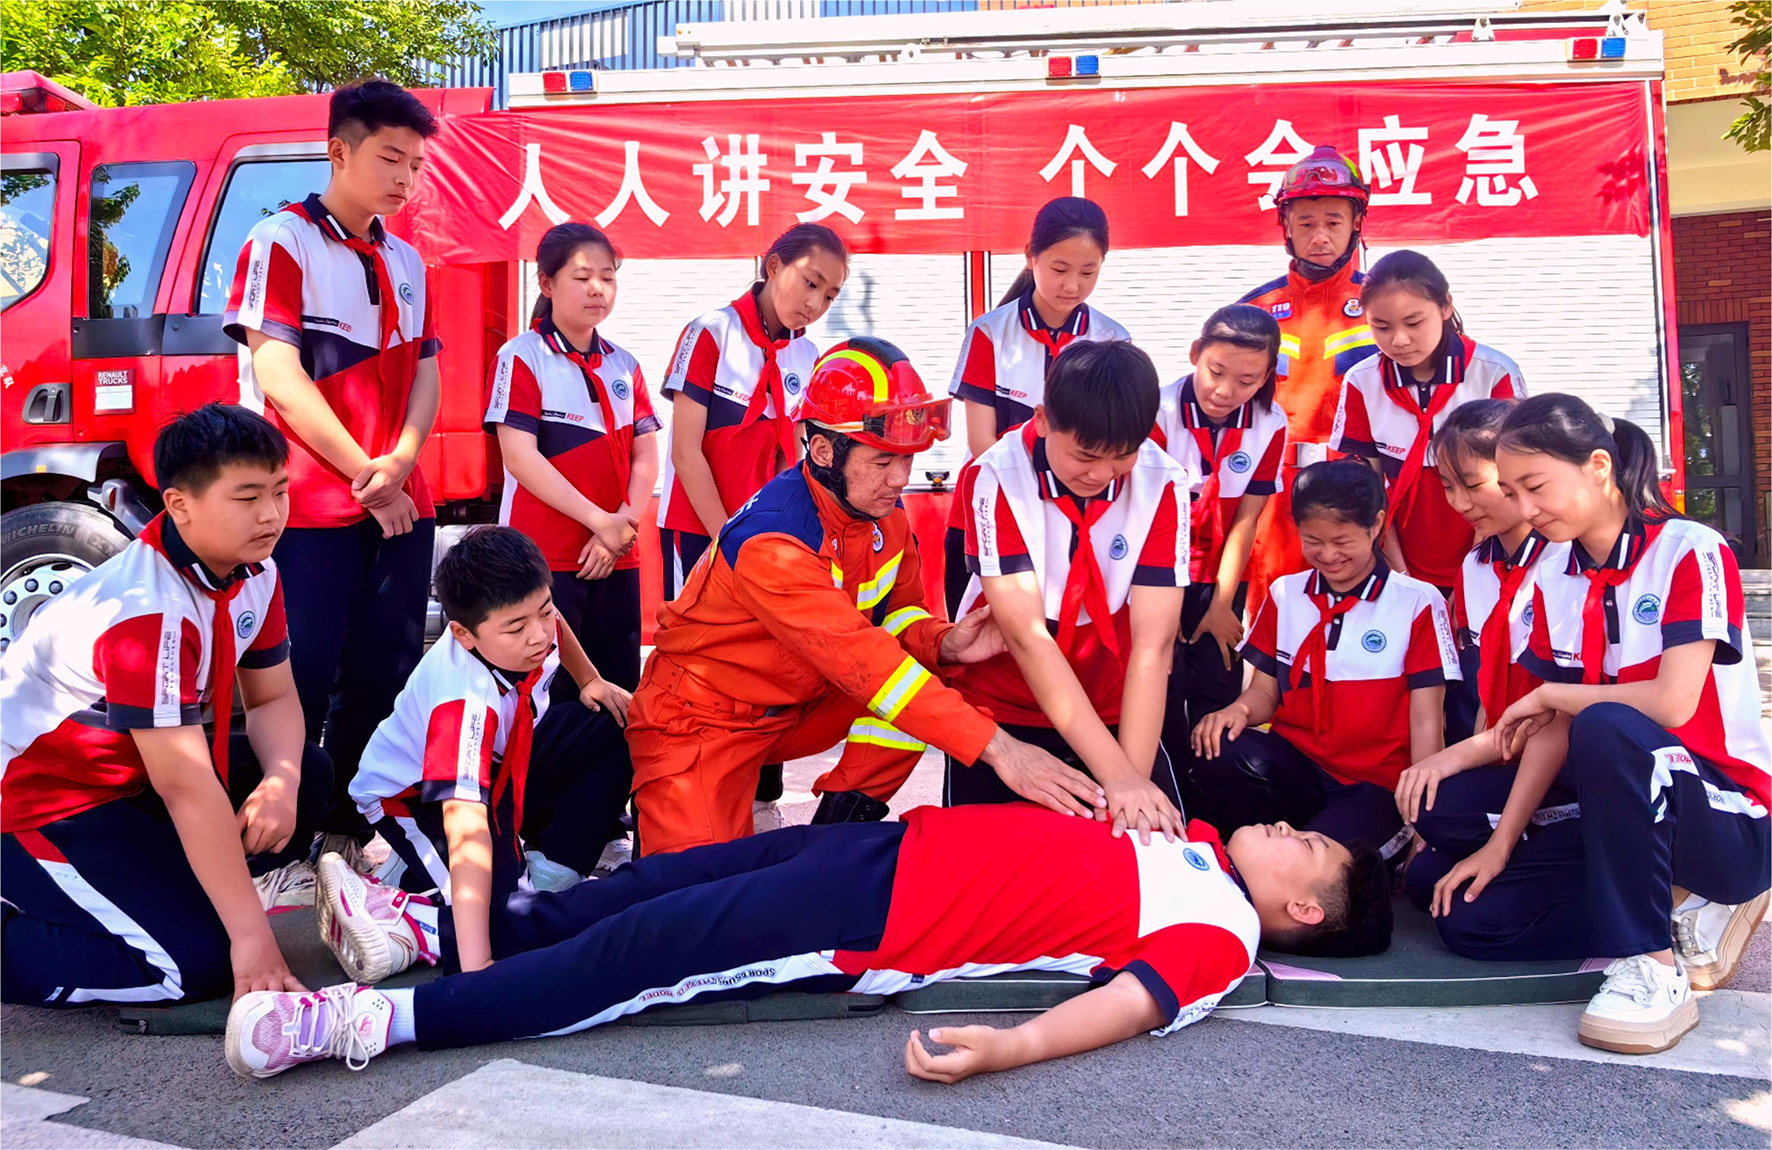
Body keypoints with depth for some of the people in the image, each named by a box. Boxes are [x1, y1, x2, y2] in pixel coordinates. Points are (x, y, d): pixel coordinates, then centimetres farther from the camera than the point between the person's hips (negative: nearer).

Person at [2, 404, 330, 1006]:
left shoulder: (255, 573, -4)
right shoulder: (148, 610, -31)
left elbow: (273, 697, 3)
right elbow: (186, 785, -32)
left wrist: (281, 781, -20)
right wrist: (252, 935, -31)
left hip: (134, 775, 9)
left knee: (308, 774, -1)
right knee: (199, 961, -19)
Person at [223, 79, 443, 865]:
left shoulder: (404, 261, 15)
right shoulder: (281, 242, -4)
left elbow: (424, 372, 11)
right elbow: (278, 377, -11)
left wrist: (401, 461, -8)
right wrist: (363, 476, -13)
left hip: (399, 504, 6)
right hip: (311, 506, -6)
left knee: (386, 673, 9)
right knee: (301, 678, -4)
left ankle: (349, 828, 23)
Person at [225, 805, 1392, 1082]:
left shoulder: (1218, 939, -8)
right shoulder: (1196, 840, 15)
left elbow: (1130, 998, -25)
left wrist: (1011, 1047, -42)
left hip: (877, 929, -7)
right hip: (893, 842, 8)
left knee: (642, 954, -12)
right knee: (655, 883, 5)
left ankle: (375, 1017, -8)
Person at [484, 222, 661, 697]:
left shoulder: (624, 366, 13)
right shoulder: (522, 357, -3)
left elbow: (646, 458, 8)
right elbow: (520, 457, -12)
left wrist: (622, 530, -8)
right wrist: (600, 521, -15)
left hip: (616, 560, 5)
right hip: (544, 557, -5)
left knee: (619, 693, 7)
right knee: (551, 698, -4)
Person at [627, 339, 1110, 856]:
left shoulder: (883, 512, -7)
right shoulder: (770, 541, -32)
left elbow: (895, 612, 4)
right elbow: (860, 658, -39)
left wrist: (943, 643, -22)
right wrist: (997, 747, -43)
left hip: (797, 707, 7)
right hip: (701, 719, -7)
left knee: (928, 673, -13)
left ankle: (840, 828, -2)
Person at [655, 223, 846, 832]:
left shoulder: (807, 358, 6)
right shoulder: (713, 334, -9)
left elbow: (794, 457, 11)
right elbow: (687, 450, -11)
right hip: (699, 530, -5)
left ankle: (760, 801, 15)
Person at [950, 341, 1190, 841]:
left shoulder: (1163, 483, -17)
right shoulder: (994, 478, -22)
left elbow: (1153, 644, -22)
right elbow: (1027, 635, -28)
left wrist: (1135, 780, -32)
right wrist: (1116, 774, -34)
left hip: (1113, 709, 2)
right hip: (1000, 706, -1)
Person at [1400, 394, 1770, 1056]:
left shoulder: (1692, 553, -13)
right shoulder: (1555, 580, 6)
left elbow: (1672, 702, -26)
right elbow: (1553, 730, 3)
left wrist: (1551, 693, -11)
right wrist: (1500, 845, -5)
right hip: (1624, 808, 7)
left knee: (1606, 728, -38)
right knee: (1465, 910, -9)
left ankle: (1653, 968, -26)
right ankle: (1680, 912, -1)